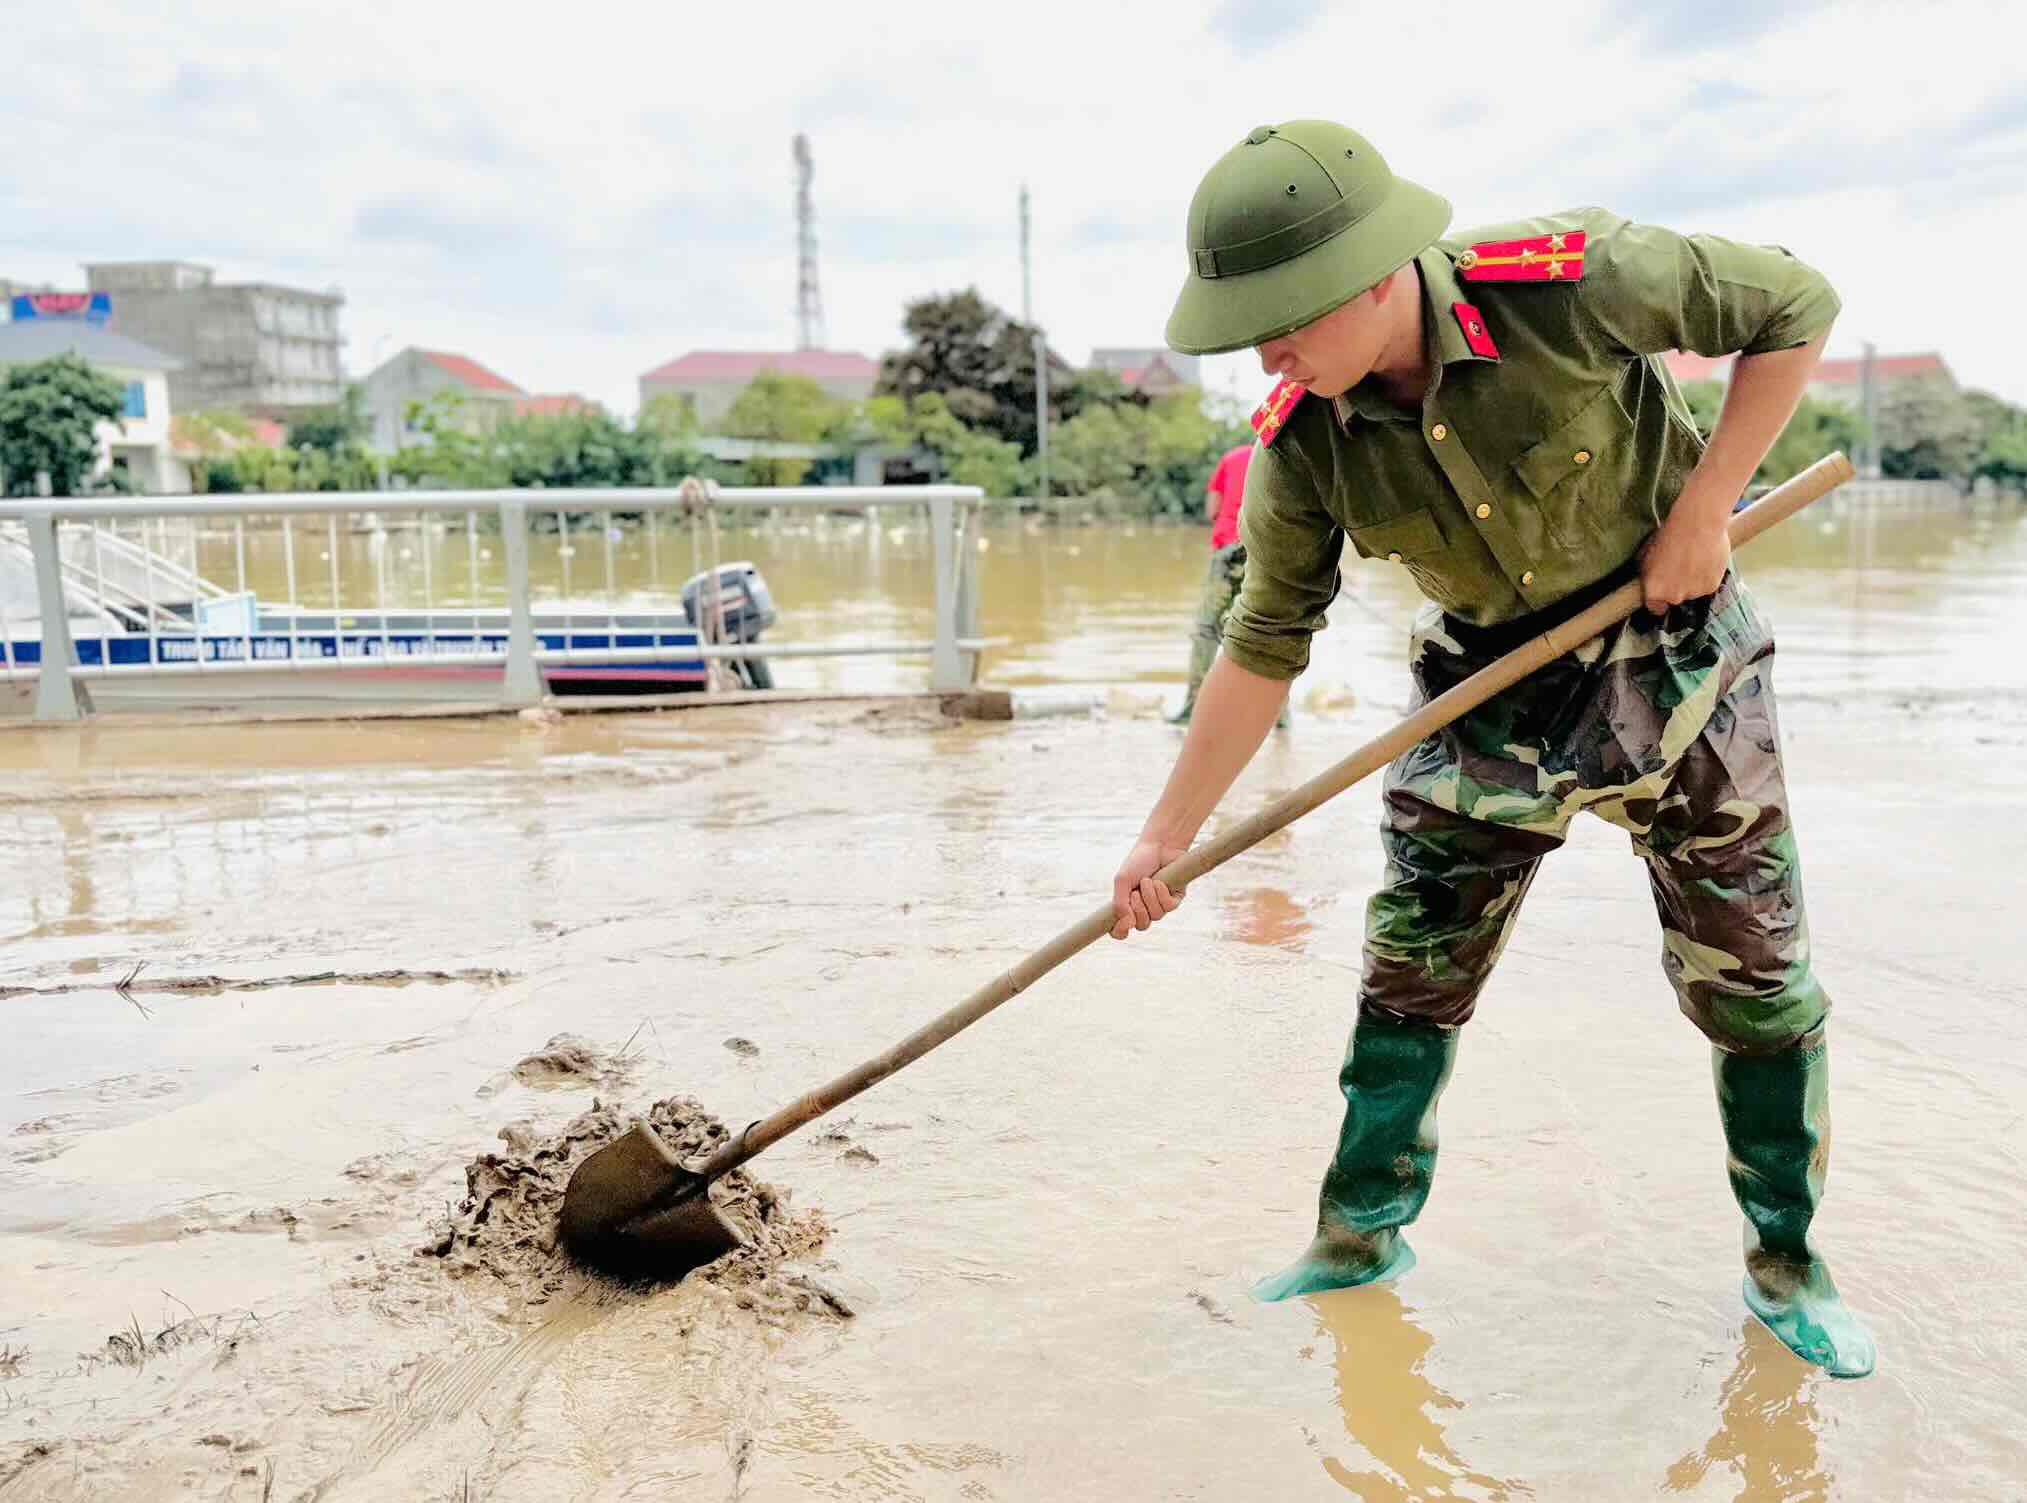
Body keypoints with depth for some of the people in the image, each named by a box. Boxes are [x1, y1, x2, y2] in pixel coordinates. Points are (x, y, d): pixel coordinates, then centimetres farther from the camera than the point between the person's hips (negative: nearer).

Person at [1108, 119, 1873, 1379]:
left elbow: (1796, 306, -12)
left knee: (1754, 970, 4)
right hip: (1486, 675, 2)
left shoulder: (1567, 281, -27)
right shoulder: (1301, 446, -17)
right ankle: (1363, 1232, 20)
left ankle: (1787, 1262, 26)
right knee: (1409, 968, 1)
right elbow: (1263, 650, -9)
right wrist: (1166, 838, -8)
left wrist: (1701, 510, -19)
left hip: (1669, 648, -2)